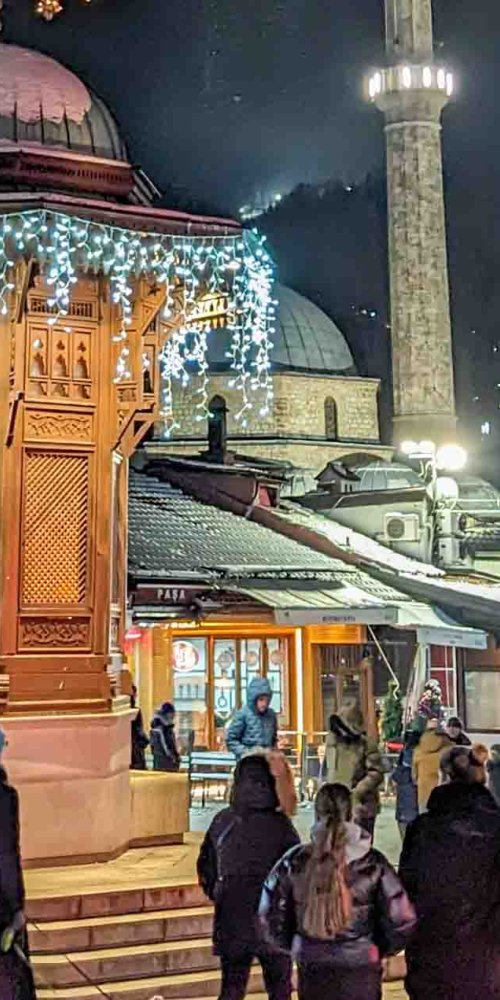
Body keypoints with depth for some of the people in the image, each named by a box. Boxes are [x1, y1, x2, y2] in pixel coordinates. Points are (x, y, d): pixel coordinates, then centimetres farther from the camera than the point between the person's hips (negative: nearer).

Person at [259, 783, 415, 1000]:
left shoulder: (294, 863, -7)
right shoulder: (372, 863, -11)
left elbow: (269, 915, 0)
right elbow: (401, 918, -8)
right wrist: (380, 948, 10)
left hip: (312, 968, 2)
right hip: (360, 970, -2)